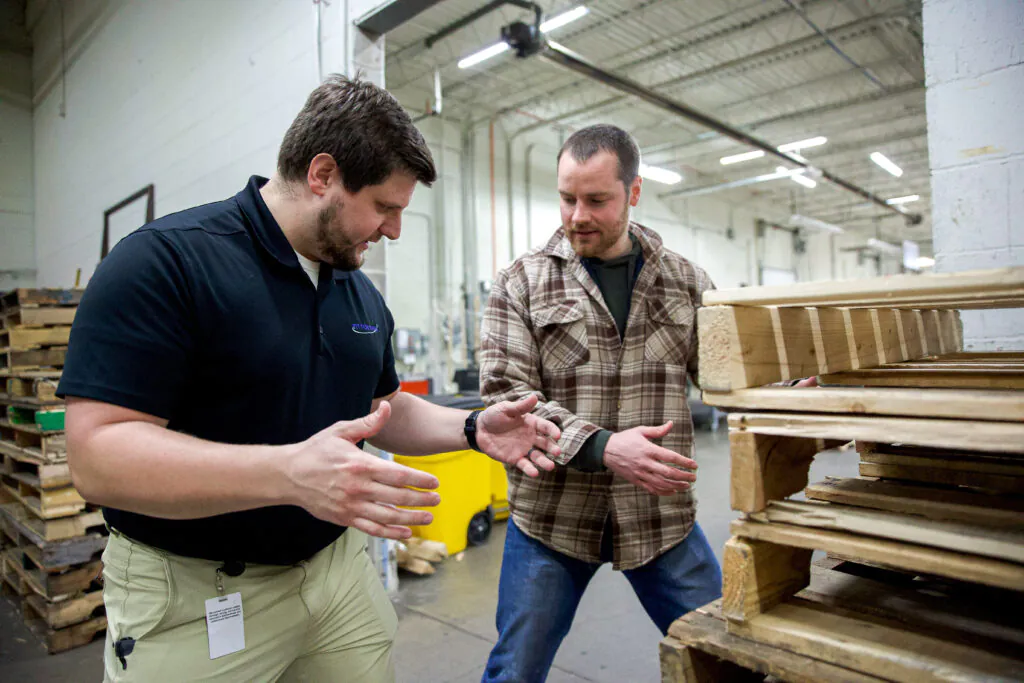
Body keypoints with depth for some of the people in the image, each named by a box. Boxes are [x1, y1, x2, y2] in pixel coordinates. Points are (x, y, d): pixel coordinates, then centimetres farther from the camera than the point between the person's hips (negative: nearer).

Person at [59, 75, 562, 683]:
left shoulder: (361, 292, 5)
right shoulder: (165, 261, -17)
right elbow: (98, 455, -23)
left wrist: (473, 429, -4)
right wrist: (289, 472, -36)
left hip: (340, 568, 6)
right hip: (194, 598, -5)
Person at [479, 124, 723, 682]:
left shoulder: (686, 281, 5)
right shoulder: (520, 285, -3)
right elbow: (506, 395, -11)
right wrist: (601, 448, -24)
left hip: (662, 515, 2)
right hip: (550, 517, -1)